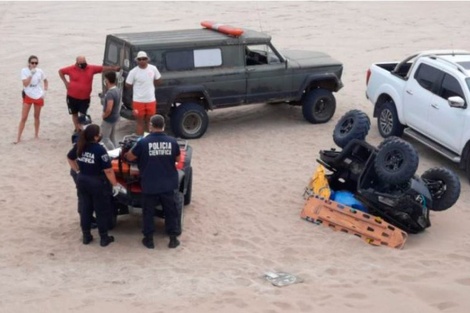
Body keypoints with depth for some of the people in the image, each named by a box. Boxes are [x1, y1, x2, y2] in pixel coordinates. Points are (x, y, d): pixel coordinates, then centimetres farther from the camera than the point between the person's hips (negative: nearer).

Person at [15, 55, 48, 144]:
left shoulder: (40, 71, -4)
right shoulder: (24, 71, -12)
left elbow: (45, 81, 12)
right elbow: (25, 84, -22)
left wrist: (45, 91, -1)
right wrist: (31, 74, -27)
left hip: (38, 97, 2)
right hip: (28, 96, -2)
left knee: (37, 116, 14)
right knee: (24, 118, -4)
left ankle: (36, 135, 29)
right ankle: (18, 137, 0)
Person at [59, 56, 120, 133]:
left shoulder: (91, 68, -7)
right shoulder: (71, 69, -8)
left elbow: (102, 68, -2)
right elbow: (61, 71, 6)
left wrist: (113, 68, -12)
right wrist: (65, 82, -2)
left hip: (85, 98, -1)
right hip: (72, 97, 1)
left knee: (83, 115, 0)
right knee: (74, 113, 14)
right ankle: (77, 129, 29)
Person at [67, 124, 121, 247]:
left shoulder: (79, 146, -4)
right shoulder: (99, 149, -24)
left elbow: (69, 158, 14)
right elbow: (108, 170, -22)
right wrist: (115, 185, -13)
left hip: (82, 181, 6)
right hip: (98, 183, -6)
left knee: (85, 209, 17)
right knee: (102, 211, 9)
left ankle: (86, 236, 26)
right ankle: (104, 238, 18)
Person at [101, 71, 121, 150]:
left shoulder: (110, 93, -28)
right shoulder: (117, 90, 1)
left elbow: (109, 109, -31)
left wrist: (103, 116, -14)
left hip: (109, 119, -9)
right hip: (115, 117, 9)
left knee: (105, 138, 1)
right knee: (112, 137, 19)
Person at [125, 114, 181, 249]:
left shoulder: (143, 142, -13)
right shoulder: (172, 141, -6)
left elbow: (129, 157, -1)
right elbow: (177, 159, 10)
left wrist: (126, 154, 22)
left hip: (149, 185, -2)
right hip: (168, 184, 2)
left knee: (148, 212, 14)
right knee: (171, 211, 14)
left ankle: (149, 239, 21)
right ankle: (173, 239, 20)